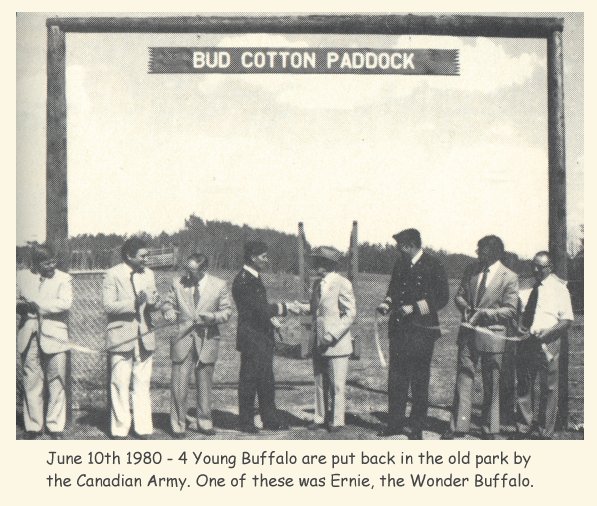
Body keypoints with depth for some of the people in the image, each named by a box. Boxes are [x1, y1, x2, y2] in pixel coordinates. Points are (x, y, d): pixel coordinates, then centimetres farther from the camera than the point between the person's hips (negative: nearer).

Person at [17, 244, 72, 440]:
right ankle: (33, 426, 15)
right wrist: (21, 305, -12)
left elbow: (65, 303, -14)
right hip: (29, 337, 2)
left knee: (56, 383, 0)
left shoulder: (63, 278, 0)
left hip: (54, 337, -2)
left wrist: (36, 305, -15)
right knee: (31, 383, 5)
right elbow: (17, 300, 12)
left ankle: (56, 427, 9)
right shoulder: (22, 277, 8)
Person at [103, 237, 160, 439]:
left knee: (142, 385, 7)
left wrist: (154, 302, -9)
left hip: (144, 337, 5)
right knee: (120, 385, 0)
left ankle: (143, 429, 13)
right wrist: (134, 304, -24)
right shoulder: (112, 274, -6)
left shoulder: (148, 274, 12)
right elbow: (108, 305, -12)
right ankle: (119, 430, 9)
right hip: (121, 337, -5)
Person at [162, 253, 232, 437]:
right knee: (179, 382, -3)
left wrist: (214, 316, -15)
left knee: (205, 383, 9)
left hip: (207, 339, 0)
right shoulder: (178, 283, 2)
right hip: (183, 338, 0)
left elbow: (227, 311, 4)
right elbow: (167, 303, 12)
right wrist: (169, 311, -11)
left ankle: (204, 422, 24)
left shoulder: (219, 285, -1)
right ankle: (178, 424, 8)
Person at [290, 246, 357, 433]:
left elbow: (350, 314, -12)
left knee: (337, 385, 0)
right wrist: (298, 307, 2)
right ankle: (321, 418, 21)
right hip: (319, 344, 7)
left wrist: (333, 335, -18)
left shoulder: (342, 284, -10)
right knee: (320, 383, 11)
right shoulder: (317, 283, 12)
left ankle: (337, 421, 11)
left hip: (337, 345, -7)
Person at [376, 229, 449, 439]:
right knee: (396, 378, 8)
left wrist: (413, 308, -15)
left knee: (419, 381, 2)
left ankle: (417, 428, 10)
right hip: (399, 329, 6)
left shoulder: (433, 266, -7)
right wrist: (387, 304, 1)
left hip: (421, 332, -6)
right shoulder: (400, 265, 11)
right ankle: (395, 423, 17)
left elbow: (442, 298, -9)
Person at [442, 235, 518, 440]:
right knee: (463, 378, 2)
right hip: (468, 333, 4)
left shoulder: (509, 278, -8)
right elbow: (459, 295, 14)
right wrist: (466, 308, -8)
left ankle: (489, 429, 17)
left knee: (491, 385, 6)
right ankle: (458, 425, 7)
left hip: (492, 334, -4)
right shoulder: (471, 270, 6)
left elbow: (510, 310, -9)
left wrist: (483, 313, -18)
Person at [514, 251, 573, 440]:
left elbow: (567, 320, -7)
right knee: (523, 386, 10)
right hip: (525, 342, 4)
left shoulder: (559, 288, -3)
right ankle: (523, 428, 22)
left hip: (548, 344, -4)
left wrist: (547, 332, -20)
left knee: (548, 388, 3)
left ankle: (545, 433, 12)